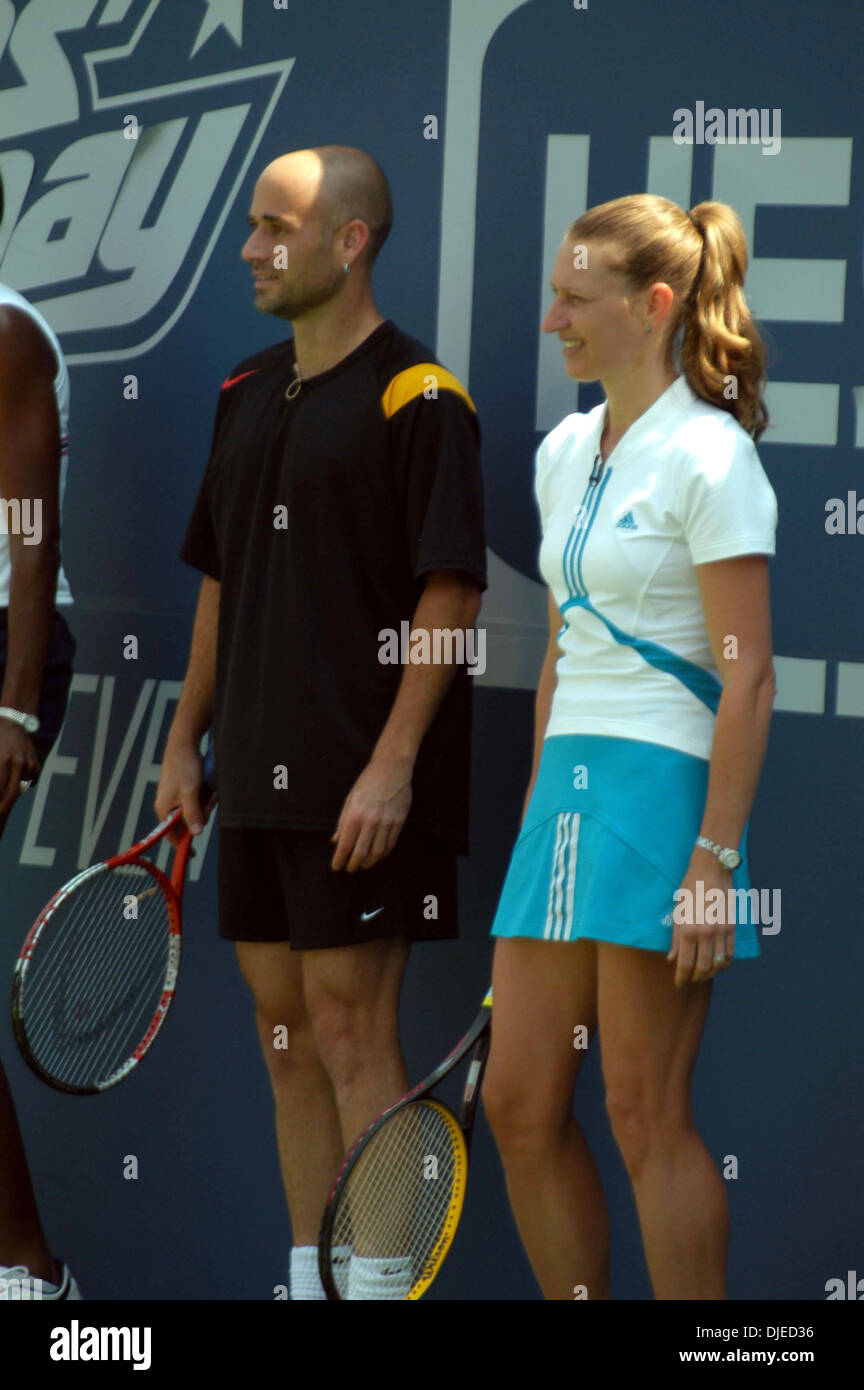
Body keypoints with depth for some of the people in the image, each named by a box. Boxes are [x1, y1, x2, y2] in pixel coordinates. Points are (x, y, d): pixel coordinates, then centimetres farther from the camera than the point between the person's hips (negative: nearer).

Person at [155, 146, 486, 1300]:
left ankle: (381, 1281, -3)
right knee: (284, 1026, 9)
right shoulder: (248, 395, 14)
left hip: (362, 783, -8)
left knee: (351, 1027, -7)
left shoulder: (418, 399, -10)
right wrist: (186, 742, 17)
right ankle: (309, 1274, 16)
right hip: (259, 774, 8)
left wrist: (392, 765, -19)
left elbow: (451, 594, -14)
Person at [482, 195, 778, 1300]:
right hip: (567, 787, 8)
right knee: (519, 1105, 5)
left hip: (664, 785, -8)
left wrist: (715, 860, -19)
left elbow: (748, 680, -13)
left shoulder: (708, 458, -10)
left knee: (645, 1116, -6)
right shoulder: (563, 453, 14)